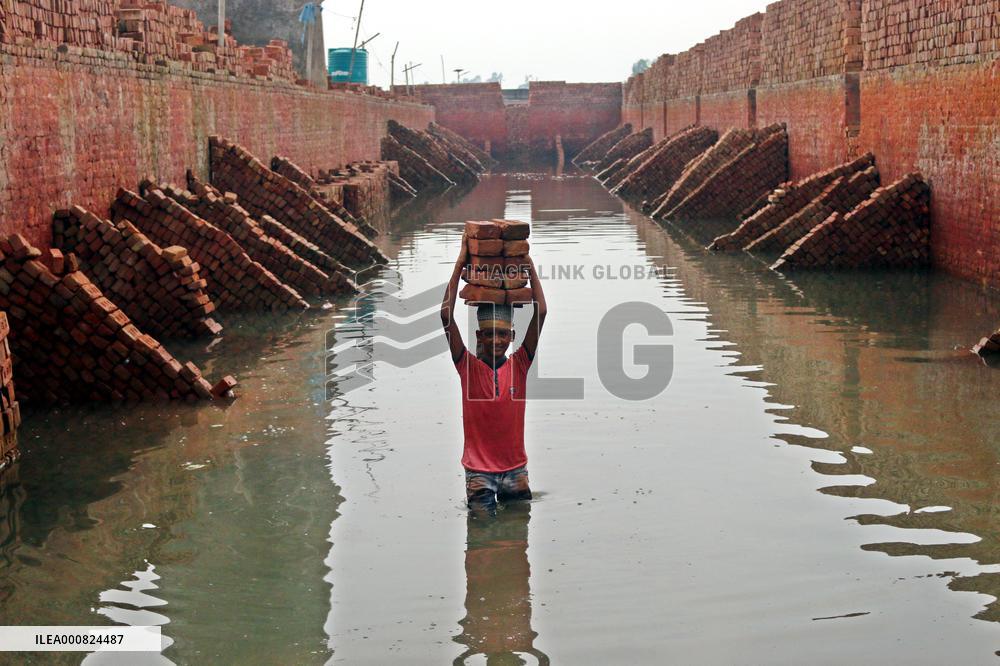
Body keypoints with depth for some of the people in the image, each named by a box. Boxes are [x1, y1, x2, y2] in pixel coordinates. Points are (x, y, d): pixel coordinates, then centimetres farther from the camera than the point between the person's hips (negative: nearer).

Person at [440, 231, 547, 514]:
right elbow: (446, 315, -16)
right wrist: (461, 264, -16)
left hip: (515, 469, 2)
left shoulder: (519, 365, -1)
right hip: (479, 471, -2)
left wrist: (529, 265, -9)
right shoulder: (468, 366, -6)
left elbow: (540, 313, -8)